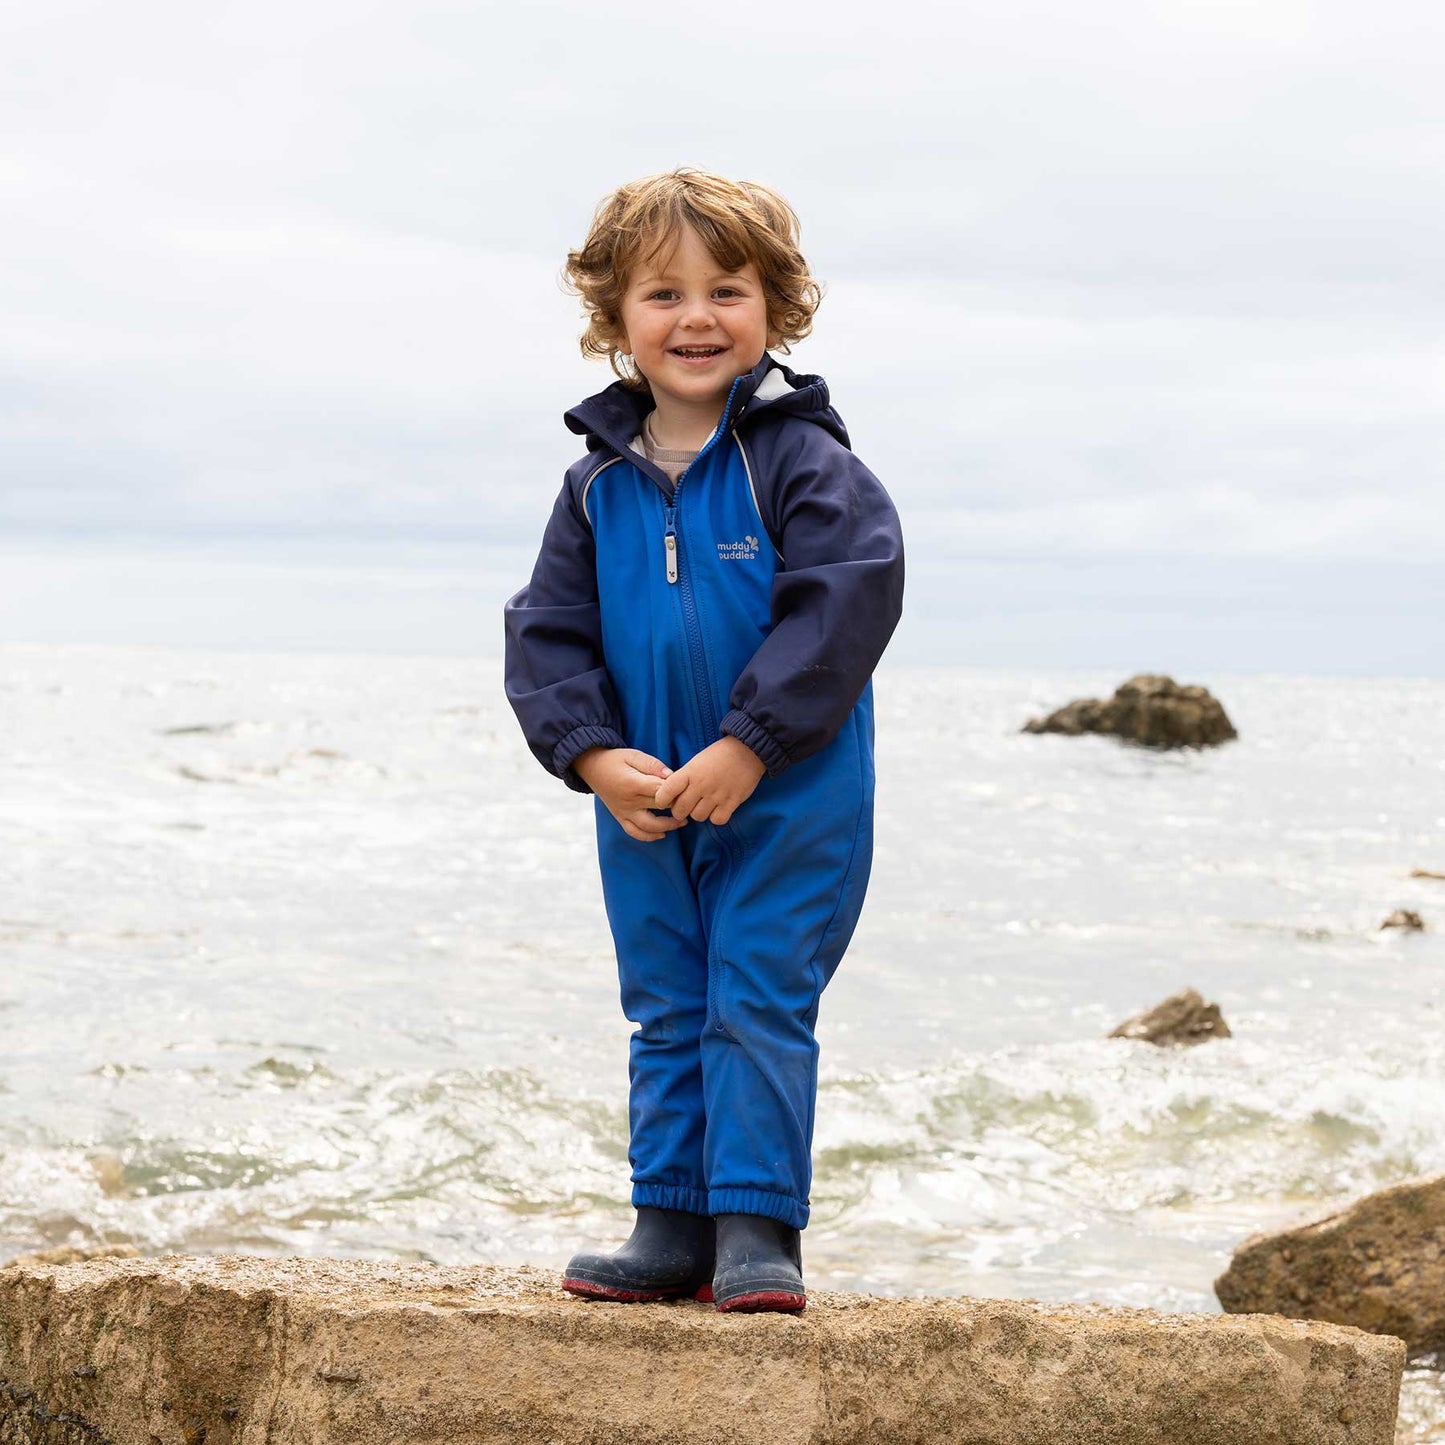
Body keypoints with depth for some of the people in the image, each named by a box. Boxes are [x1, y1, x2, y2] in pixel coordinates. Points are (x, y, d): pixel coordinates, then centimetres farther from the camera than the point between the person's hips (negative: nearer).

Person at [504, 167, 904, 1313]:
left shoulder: (802, 460, -10)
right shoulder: (600, 484, 5)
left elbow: (843, 606, -19)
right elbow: (549, 633, 6)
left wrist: (747, 747, -22)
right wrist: (593, 754, -10)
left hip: (789, 799, -5)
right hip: (643, 801, 5)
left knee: (759, 1003, -5)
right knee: (667, 1013, 12)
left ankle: (757, 1229, 2)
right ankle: (673, 1227, 20)